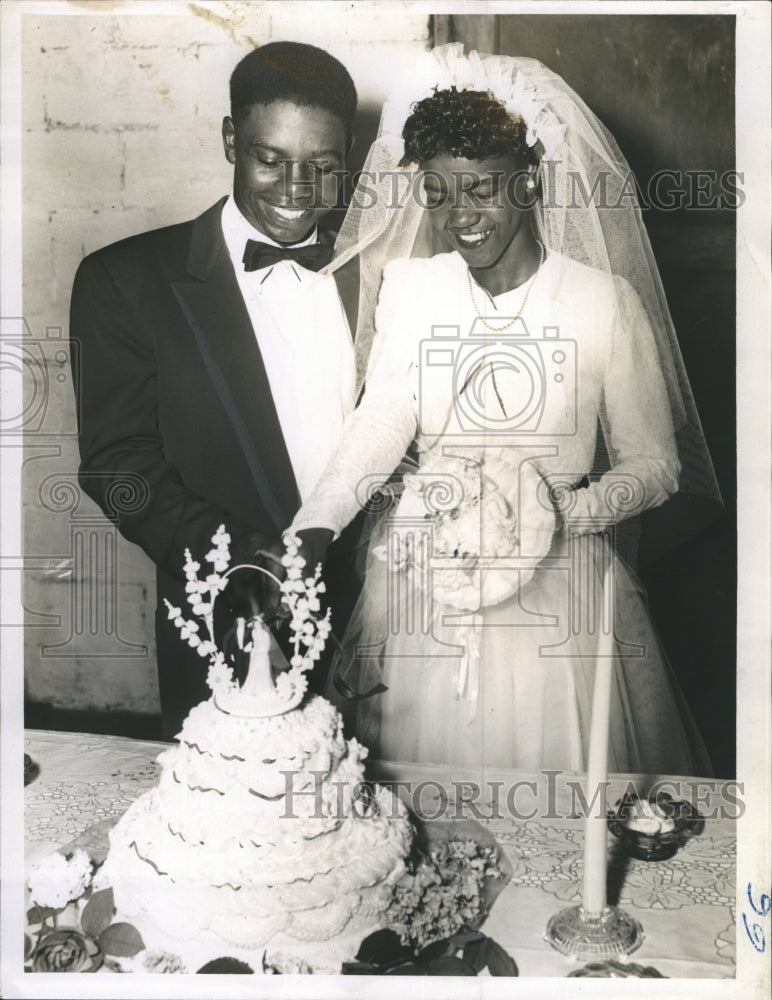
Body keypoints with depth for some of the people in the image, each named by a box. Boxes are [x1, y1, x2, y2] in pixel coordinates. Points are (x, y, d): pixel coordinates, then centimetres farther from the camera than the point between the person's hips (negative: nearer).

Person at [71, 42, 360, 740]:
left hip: (368, 626, 3)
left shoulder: (369, 276, 6)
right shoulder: (124, 279, -6)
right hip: (227, 635, -3)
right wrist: (228, 550, -23)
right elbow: (118, 462, -9)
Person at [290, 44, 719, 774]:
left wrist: (563, 514, -19)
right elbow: (383, 417, -11)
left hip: (551, 596, -2)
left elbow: (654, 464, -2)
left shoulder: (605, 301, -6)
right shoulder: (408, 285, 2)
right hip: (420, 589, 2)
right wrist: (309, 531, -26)